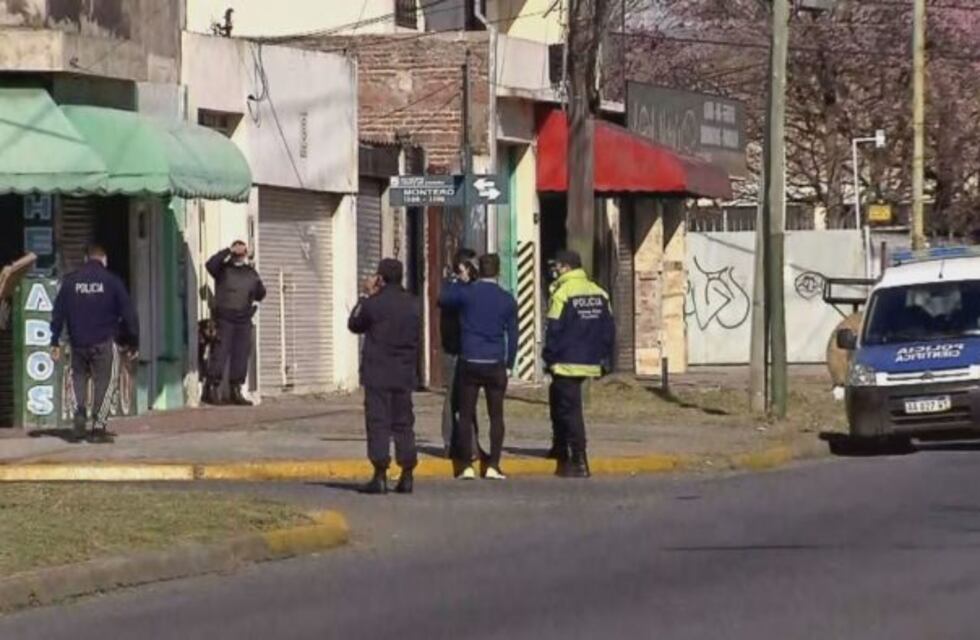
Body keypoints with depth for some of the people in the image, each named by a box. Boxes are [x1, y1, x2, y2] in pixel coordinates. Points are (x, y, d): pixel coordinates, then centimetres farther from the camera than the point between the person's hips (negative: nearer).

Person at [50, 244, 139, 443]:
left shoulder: (70, 281, 5)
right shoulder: (112, 281, -2)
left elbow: (58, 312, 6)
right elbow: (128, 313, -1)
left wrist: (55, 342, 10)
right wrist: (134, 342, 5)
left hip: (78, 342, 2)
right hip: (104, 342, -2)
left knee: (79, 379, 17)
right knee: (106, 381, 5)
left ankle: (79, 417, -1)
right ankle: (99, 423, -5)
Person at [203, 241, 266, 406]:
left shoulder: (251, 273, 16)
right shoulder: (223, 269, 2)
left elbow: (260, 295, 17)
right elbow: (211, 264, -19)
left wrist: (259, 288, -7)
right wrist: (229, 251, -15)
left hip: (243, 319, 5)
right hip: (224, 318, -5)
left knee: (241, 355, 4)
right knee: (220, 353, -10)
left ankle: (236, 391, 10)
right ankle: (212, 389, -10)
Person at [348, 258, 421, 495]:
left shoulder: (374, 303, -11)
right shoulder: (412, 304, 5)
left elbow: (355, 324, 5)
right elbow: (416, 336, 12)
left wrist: (366, 296, 11)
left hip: (377, 373, -5)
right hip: (405, 374, 5)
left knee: (378, 423, -3)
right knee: (404, 424, 10)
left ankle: (380, 475, -10)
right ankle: (407, 475, 7)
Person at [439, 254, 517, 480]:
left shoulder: (466, 293, -4)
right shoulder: (507, 300, 1)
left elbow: (443, 300, 16)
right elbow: (512, 335, 7)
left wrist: (456, 282, 29)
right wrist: (509, 363, 16)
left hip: (470, 363, -1)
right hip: (495, 365, 1)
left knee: (466, 415, 5)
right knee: (496, 416, 7)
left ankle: (467, 466, 0)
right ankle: (492, 466, 0)